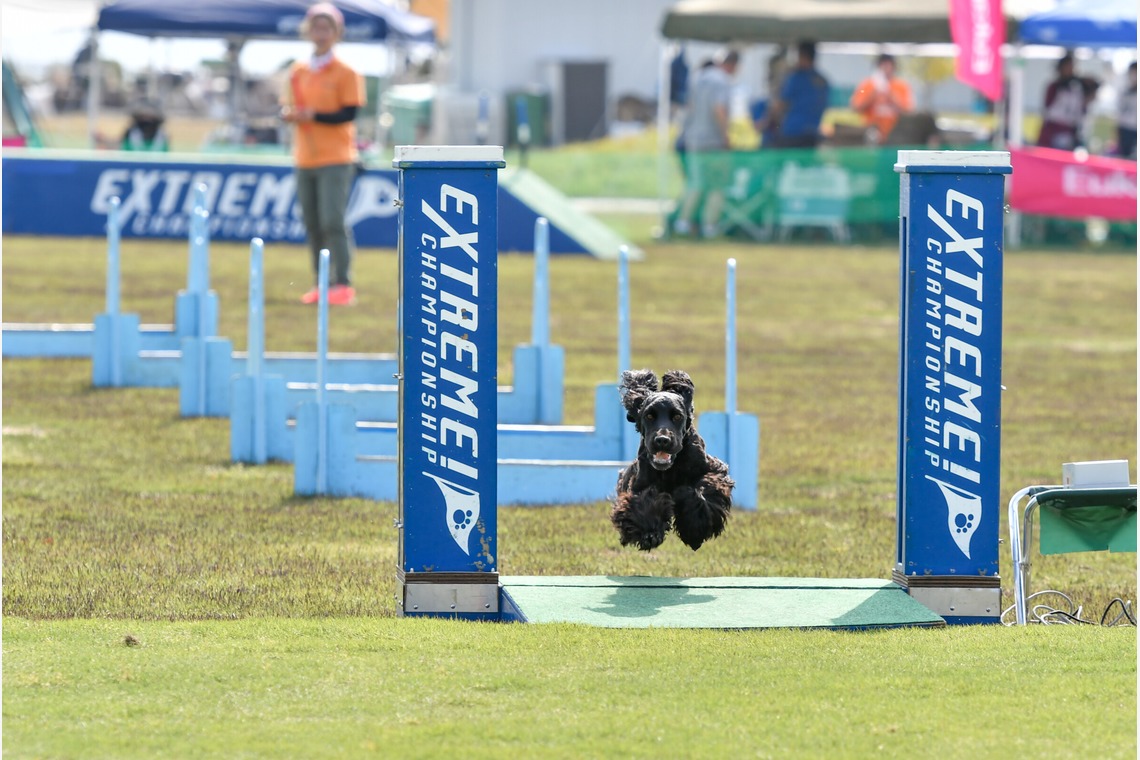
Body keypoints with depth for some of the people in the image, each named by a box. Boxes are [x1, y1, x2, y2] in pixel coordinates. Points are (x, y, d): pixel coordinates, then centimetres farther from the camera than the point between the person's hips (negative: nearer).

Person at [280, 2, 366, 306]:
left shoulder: (345, 73, -5)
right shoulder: (299, 72, 12)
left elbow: (349, 114, -11)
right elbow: (291, 107, 17)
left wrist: (313, 115, -19)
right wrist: (289, 113, -7)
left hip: (336, 159, -6)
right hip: (305, 158, 6)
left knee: (333, 222, -11)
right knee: (312, 224, 5)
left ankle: (343, 284, -8)